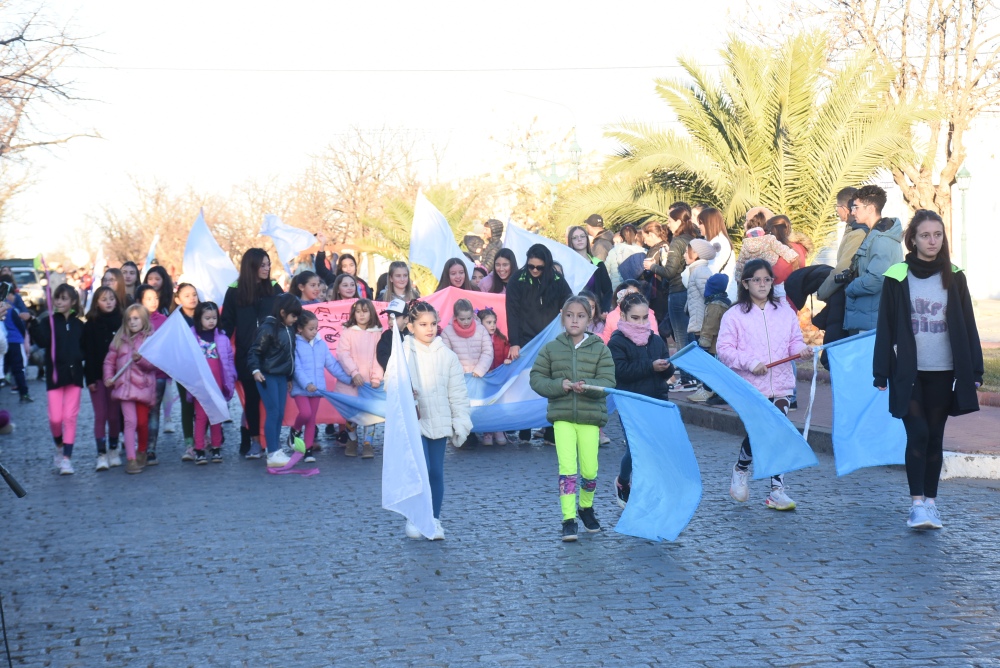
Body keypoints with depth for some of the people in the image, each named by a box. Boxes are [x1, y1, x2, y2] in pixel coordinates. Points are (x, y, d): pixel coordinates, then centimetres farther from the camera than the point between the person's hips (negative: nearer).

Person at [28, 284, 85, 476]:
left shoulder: (79, 325, 8)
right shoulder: (48, 322, 0)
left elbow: (85, 349, 11)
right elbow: (42, 341, -18)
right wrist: (33, 325, -35)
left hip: (74, 375, 1)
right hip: (55, 375, -1)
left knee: (70, 417, -1)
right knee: (55, 418, -6)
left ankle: (67, 458, 2)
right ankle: (59, 446, 23)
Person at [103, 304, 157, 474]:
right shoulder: (120, 339, 10)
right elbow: (110, 360, 12)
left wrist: (140, 359, -23)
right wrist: (108, 377, -1)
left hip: (144, 386, -1)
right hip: (125, 385, 1)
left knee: (142, 422, 8)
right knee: (130, 421, -10)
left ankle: (141, 452, 30)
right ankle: (130, 459, -10)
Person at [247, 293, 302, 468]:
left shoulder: (288, 329, 9)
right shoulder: (268, 328, -13)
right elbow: (254, 351, -14)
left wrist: (290, 377, 20)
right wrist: (256, 370, -27)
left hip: (282, 376, 7)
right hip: (267, 376, -7)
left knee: (280, 414, 9)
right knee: (273, 413, -8)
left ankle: (276, 450, 18)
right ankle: (272, 455, -7)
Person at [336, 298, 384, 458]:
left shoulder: (377, 333, 5)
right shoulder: (348, 332, 1)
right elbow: (343, 354, -6)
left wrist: (377, 378, -8)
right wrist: (354, 372, -17)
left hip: (370, 381, 1)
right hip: (351, 380, -1)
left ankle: (367, 443, 1)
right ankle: (352, 440, 21)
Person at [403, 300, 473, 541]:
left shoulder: (447, 355, 5)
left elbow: (457, 391, 8)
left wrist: (461, 422, 4)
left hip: (439, 421, 3)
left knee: (436, 472, 7)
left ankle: (434, 519, 19)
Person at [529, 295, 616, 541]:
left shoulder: (600, 349, 3)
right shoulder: (551, 348, 5)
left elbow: (608, 381, -4)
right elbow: (536, 378, 4)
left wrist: (587, 386, -24)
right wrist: (558, 385, -14)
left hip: (590, 417, 0)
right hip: (562, 416, 0)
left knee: (590, 470, 4)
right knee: (567, 468, -11)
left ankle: (586, 507, 31)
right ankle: (569, 520, -9)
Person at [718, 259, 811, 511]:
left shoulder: (785, 312, 9)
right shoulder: (735, 315, -3)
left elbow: (794, 341, 13)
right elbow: (723, 349, -6)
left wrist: (801, 349, -9)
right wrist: (750, 363, -16)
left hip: (780, 385, 3)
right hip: (750, 387, -3)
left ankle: (777, 490, 5)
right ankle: (741, 468, 25)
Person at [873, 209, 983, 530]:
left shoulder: (954, 277, 5)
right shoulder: (897, 277, -2)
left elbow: (968, 326, 7)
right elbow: (886, 327, -1)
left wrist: (975, 371, 3)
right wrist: (881, 374, -3)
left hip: (942, 372, 2)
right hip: (908, 372, -2)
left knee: (934, 437, 7)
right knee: (918, 434, -11)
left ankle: (930, 502, 16)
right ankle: (917, 503, -7)